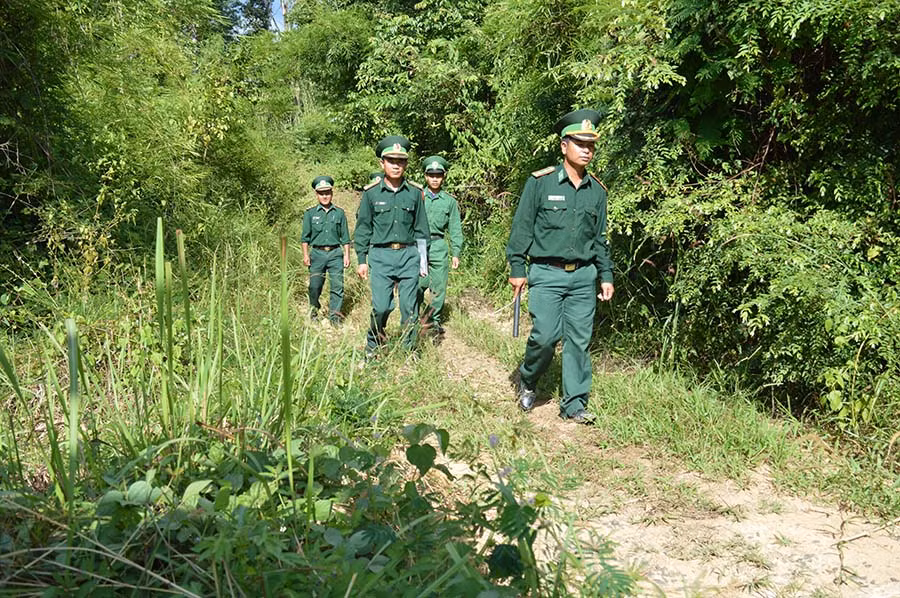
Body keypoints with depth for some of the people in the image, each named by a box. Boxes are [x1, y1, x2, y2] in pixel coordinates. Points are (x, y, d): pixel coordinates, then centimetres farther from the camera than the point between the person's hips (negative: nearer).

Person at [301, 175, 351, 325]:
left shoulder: (339, 213, 9)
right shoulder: (310, 213, 7)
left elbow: (345, 237, 11)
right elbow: (305, 237, 8)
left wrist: (347, 255, 4)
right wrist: (305, 255, 0)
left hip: (335, 253, 0)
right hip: (317, 253, 0)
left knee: (337, 285, -5)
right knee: (315, 286, 1)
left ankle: (334, 315, 2)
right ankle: (314, 311, 23)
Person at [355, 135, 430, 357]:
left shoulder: (415, 192, 6)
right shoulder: (371, 193, 2)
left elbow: (421, 230, 11)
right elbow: (362, 229, 7)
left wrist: (423, 262, 9)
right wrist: (361, 261, 4)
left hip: (409, 255, 2)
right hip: (381, 255, -1)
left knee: (409, 306, 3)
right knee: (381, 306, -6)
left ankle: (409, 349, 18)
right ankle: (373, 344, 17)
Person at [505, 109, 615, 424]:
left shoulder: (597, 190, 10)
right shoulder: (540, 182, -3)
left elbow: (600, 238, 17)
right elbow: (521, 228, -1)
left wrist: (606, 276, 12)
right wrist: (517, 269, -4)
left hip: (584, 276, 4)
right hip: (547, 274, -4)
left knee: (579, 340, 3)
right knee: (545, 335, -11)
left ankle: (574, 404, 14)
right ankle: (526, 379, 18)